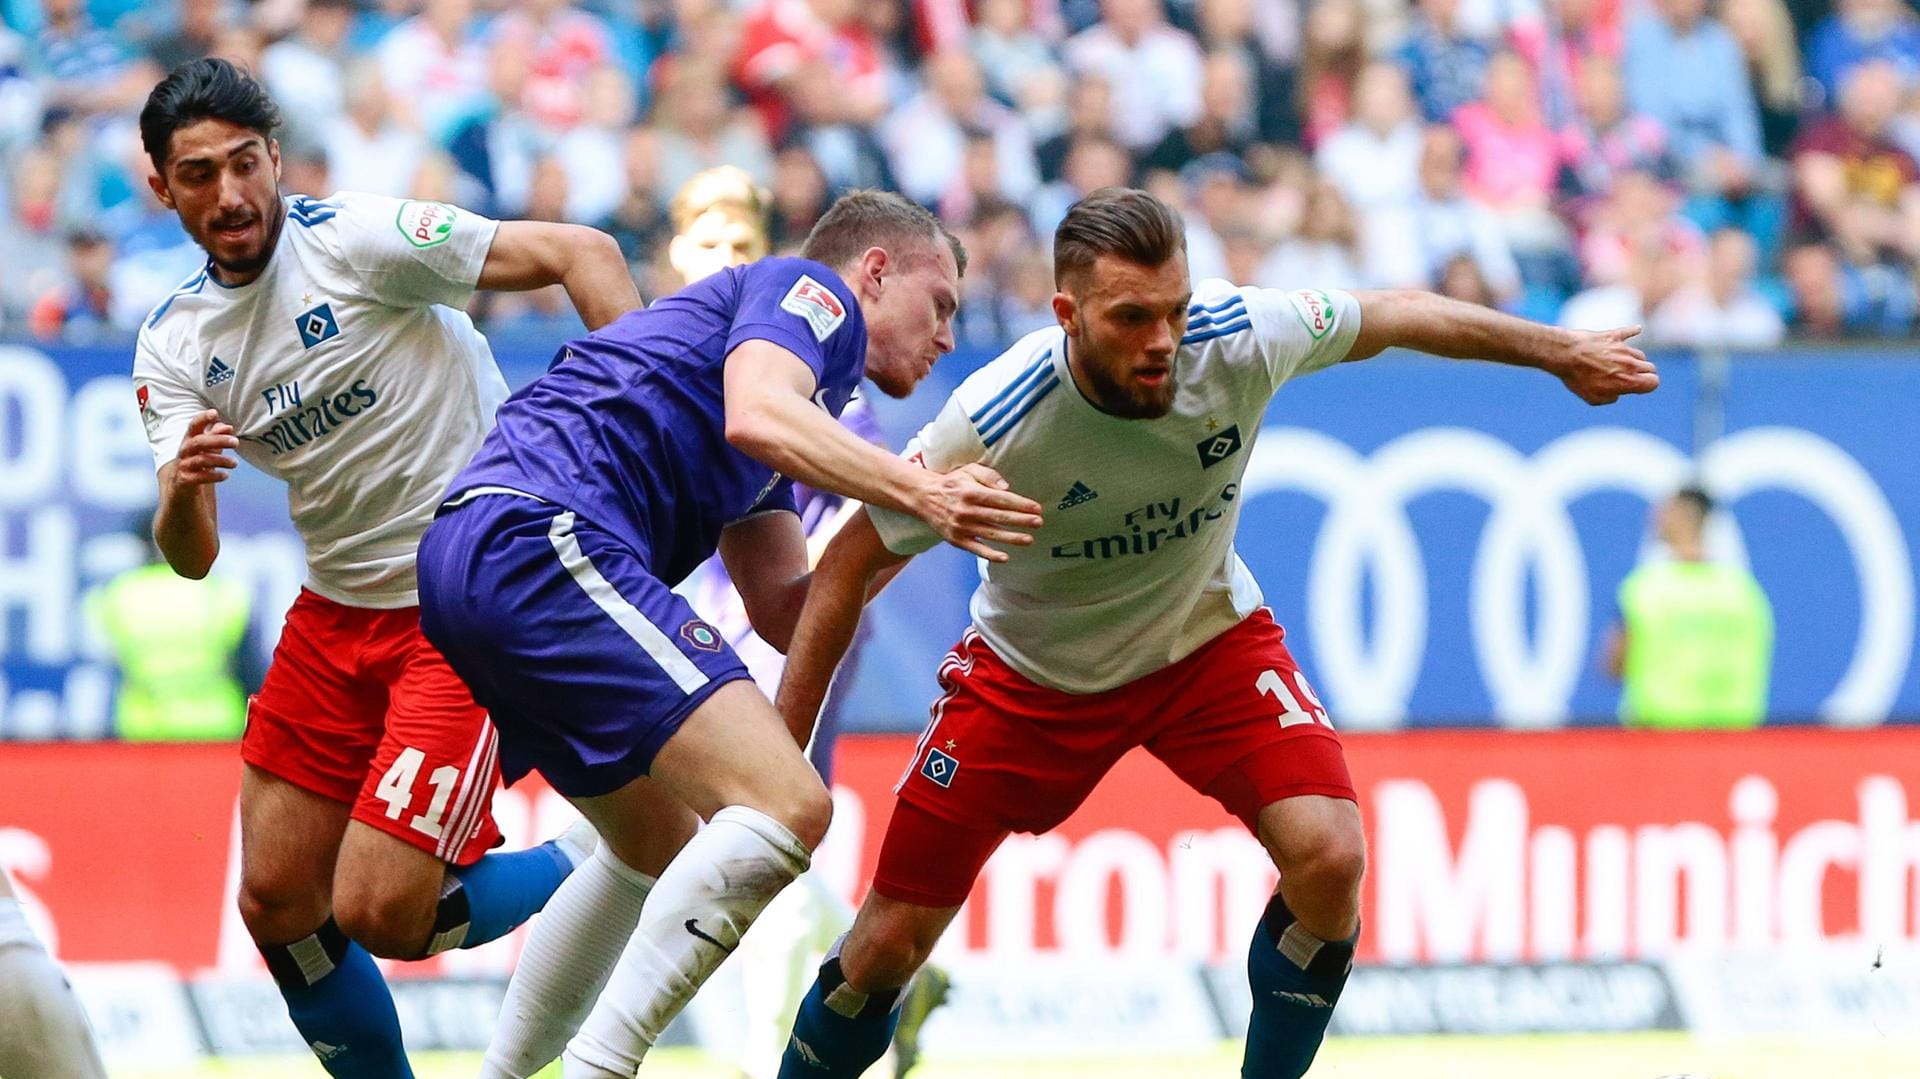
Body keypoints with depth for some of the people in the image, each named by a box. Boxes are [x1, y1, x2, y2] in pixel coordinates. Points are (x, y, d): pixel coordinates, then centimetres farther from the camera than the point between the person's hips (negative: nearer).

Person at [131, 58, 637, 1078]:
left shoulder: (360, 239, -15)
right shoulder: (172, 342, 3)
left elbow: (580, 252, -16)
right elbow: (191, 556, -4)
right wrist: (182, 490, -27)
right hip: (338, 610, 7)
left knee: (380, 916, -15)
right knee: (275, 905, 6)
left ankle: (591, 866, 10)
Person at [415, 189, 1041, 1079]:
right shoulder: (809, 290, 7)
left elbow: (784, 612, 25)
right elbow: (757, 415, -16)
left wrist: (910, 517, 17)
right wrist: (916, 493, -21)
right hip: (544, 539, -11)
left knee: (659, 845, 28)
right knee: (785, 807, -17)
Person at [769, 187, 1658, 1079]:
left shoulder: (1241, 336, -27)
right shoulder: (993, 422, -33)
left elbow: (1394, 316, -6)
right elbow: (852, 563, -19)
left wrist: (1562, 354, 7)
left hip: (1208, 635, 2)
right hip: (1033, 669, -2)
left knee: (1328, 856, -22)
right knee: (889, 946, -4)